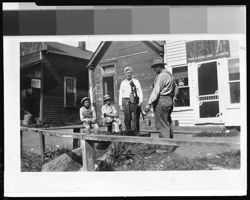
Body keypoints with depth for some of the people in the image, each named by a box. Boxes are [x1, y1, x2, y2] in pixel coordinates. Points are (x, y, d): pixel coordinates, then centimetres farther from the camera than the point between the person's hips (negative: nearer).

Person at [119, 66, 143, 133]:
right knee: (127, 118, -3)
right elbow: (120, 94, 10)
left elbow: (140, 92, 6)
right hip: (126, 101, 0)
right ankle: (128, 132, 3)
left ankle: (136, 132, 5)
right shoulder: (123, 83, 15)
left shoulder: (136, 81, 13)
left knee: (136, 118, -1)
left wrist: (140, 101, -7)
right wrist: (120, 105, 1)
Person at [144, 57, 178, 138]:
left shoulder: (161, 76, -13)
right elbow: (175, 88, 31)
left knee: (162, 125, -6)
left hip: (161, 101, -10)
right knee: (168, 124, 16)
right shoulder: (170, 75, 17)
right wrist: (173, 97, 33)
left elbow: (156, 91, -22)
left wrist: (149, 103, -24)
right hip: (169, 101, 10)